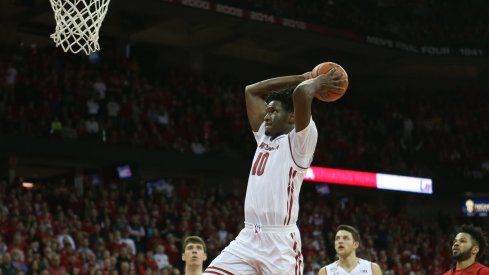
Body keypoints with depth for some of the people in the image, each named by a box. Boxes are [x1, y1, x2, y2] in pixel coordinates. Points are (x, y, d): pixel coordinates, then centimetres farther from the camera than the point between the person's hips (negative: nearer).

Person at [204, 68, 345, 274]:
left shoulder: (300, 141, -4)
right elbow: (251, 91, 24)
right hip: (248, 238, 7)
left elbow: (302, 93, -21)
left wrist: (316, 83, 1)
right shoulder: (264, 137, 18)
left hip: (280, 242, -7)